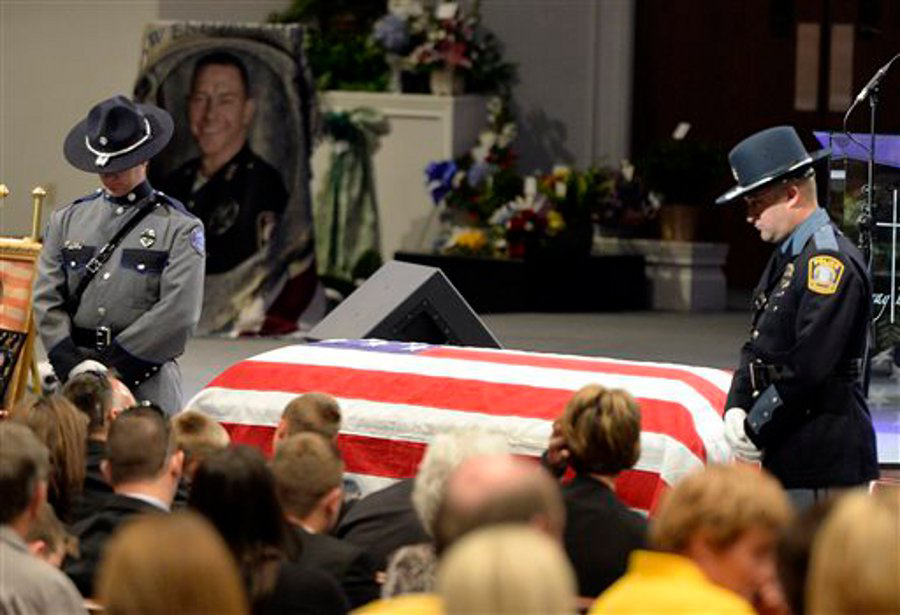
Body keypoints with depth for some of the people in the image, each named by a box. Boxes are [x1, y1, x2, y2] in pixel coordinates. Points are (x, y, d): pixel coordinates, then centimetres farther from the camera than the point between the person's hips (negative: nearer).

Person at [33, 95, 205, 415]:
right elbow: (47, 299, 8)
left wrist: (113, 365, -10)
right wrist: (72, 363, -7)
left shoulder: (180, 229, 2)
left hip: (145, 379, -3)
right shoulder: (67, 220, 14)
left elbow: (178, 312, -7)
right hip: (75, 377, 3)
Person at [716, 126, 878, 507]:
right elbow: (757, 349, 18)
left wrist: (756, 430, -12)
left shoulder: (832, 263, -16)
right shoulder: (786, 257, 16)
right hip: (787, 461, 10)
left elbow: (807, 367, -21)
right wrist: (736, 410, 2)